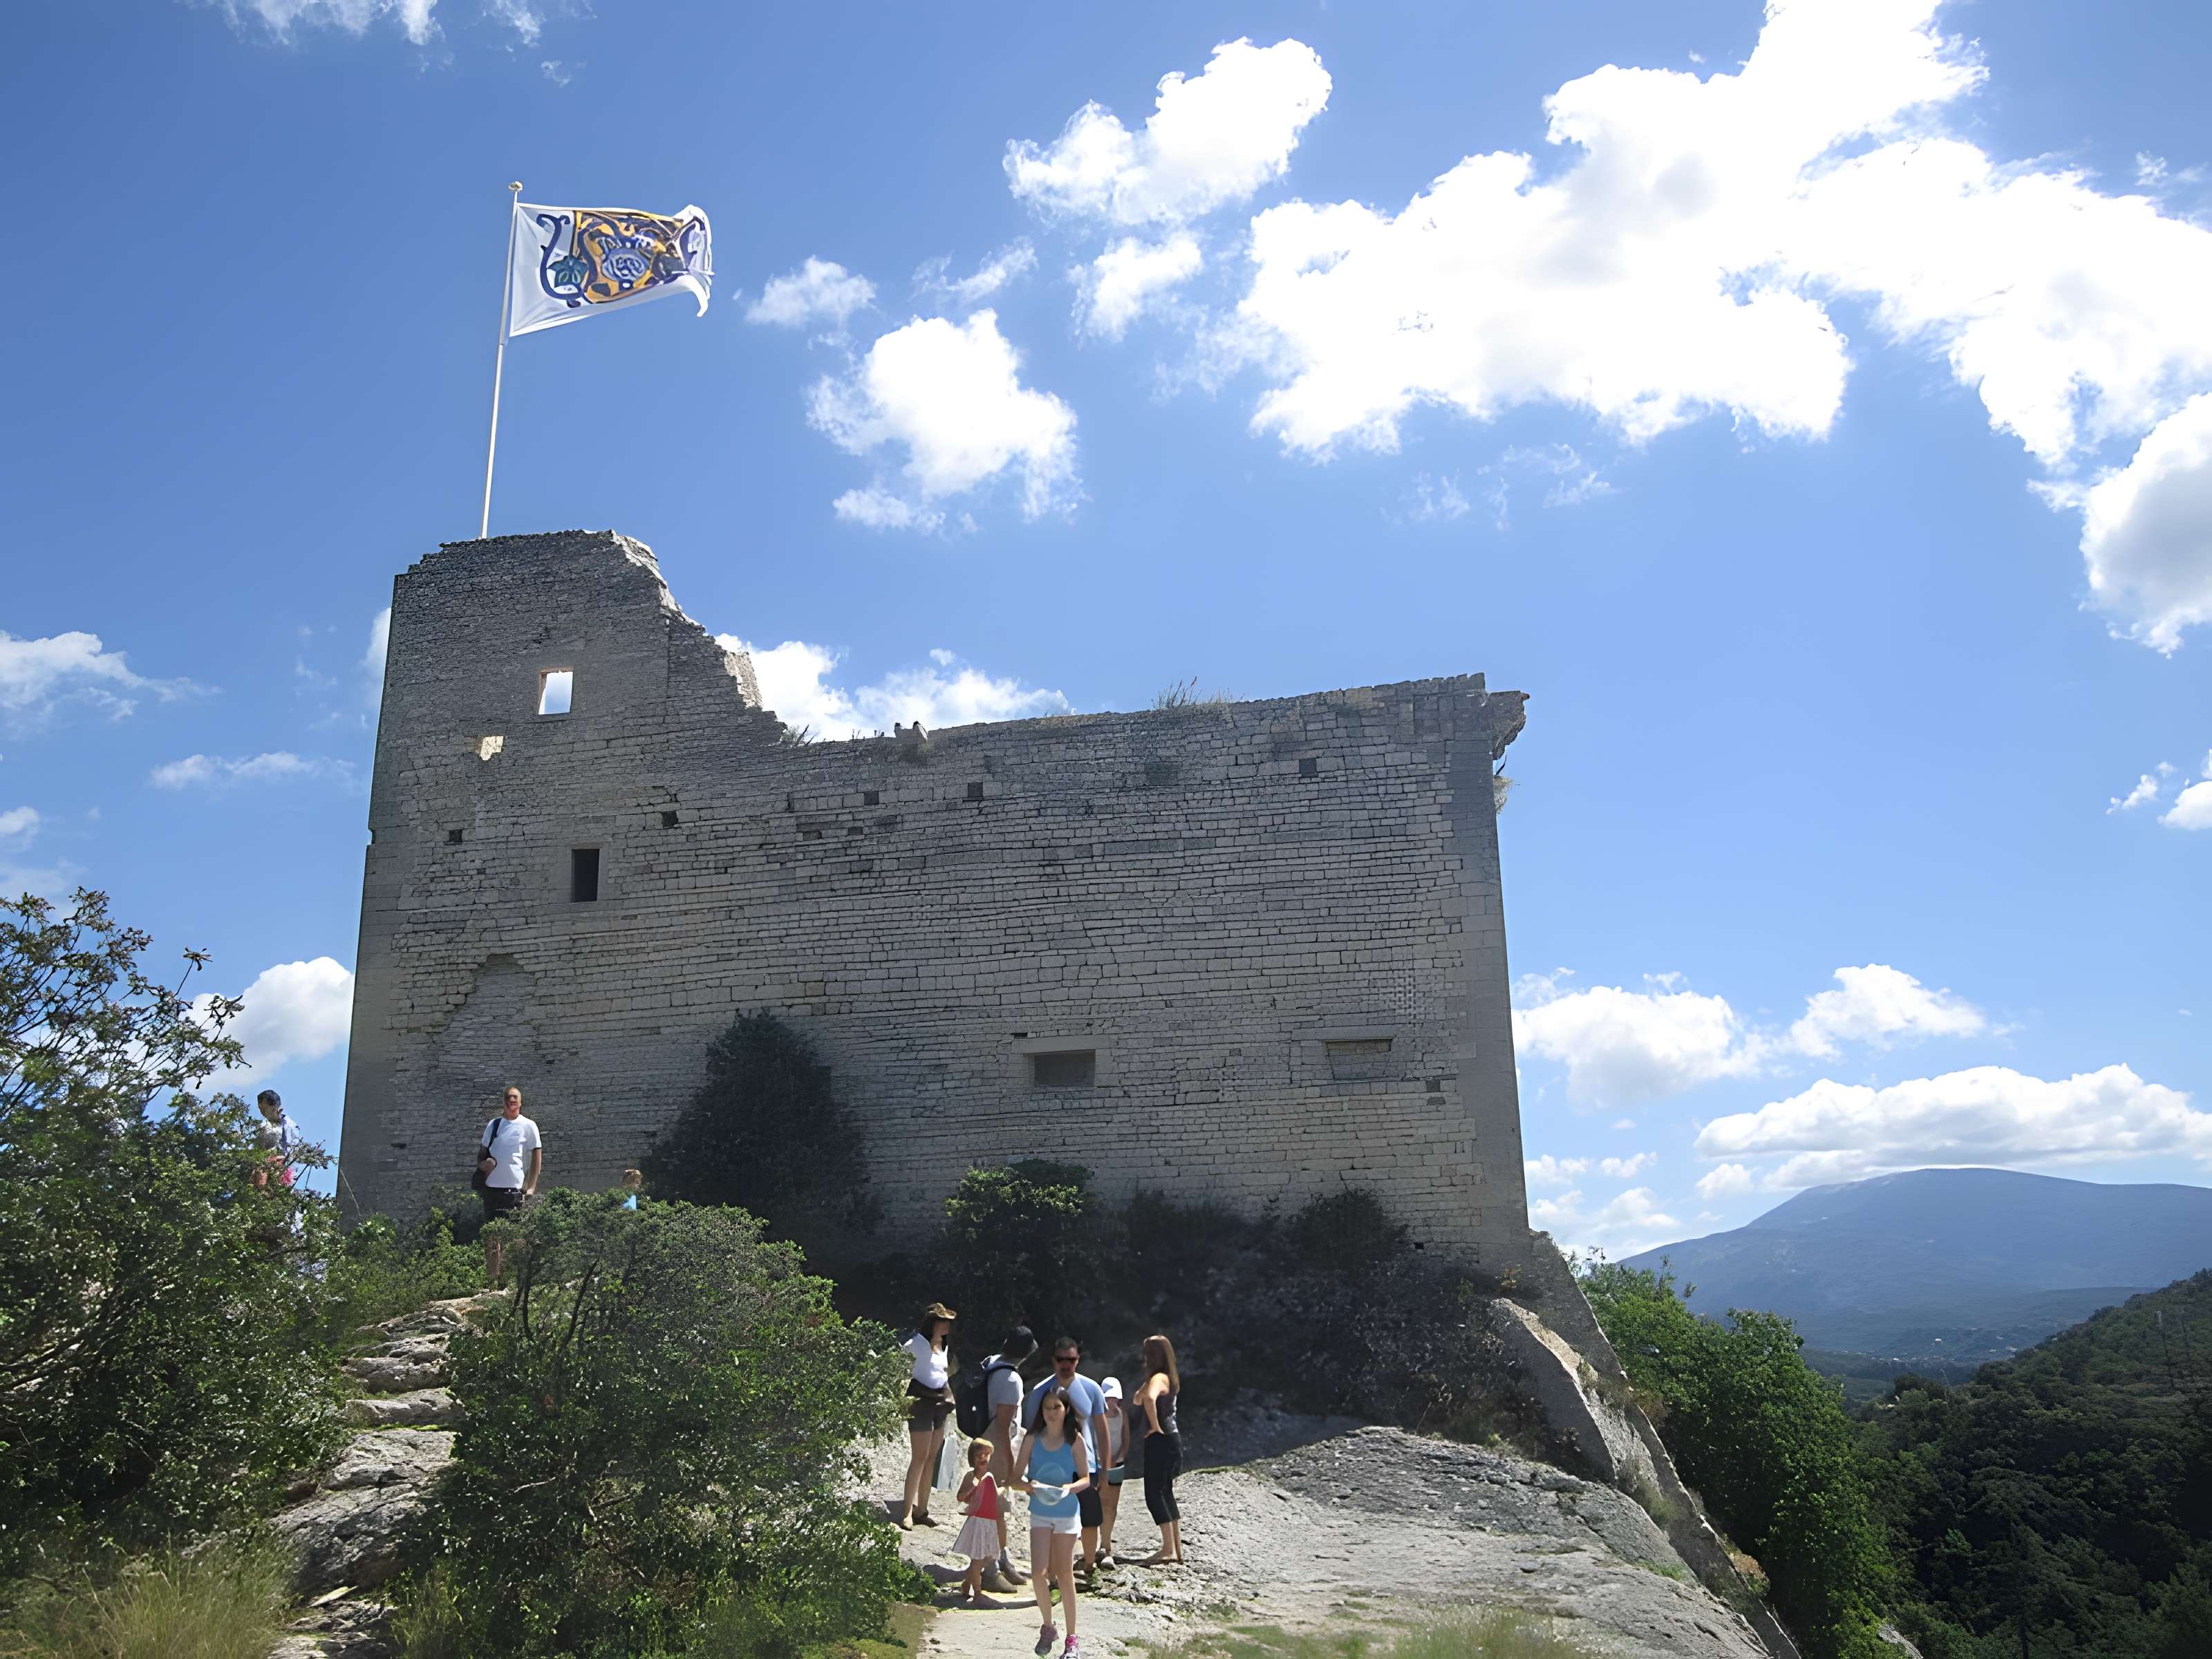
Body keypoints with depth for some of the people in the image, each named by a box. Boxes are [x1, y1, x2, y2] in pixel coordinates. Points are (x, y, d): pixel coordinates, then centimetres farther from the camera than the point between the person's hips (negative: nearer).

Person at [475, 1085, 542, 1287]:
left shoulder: (528, 1126, 0)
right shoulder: (494, 1124, 11)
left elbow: (537, 1157, 1)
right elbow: (482, 1152, 20)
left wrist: (531, 1186, -4)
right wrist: (483, 1163, -2)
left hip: (515, 1188, -4)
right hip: (492, 1186, 4)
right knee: (491, 1236, 8)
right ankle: (491, 1280, 15)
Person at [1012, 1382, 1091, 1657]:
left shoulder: (1074, 1440, -7)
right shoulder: (1032, 1439, -5)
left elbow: (1086, 1479, -2)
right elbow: (1017, 1477, -2)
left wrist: (1070, 1488, -22)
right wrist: (1029, 1486, -24)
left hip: (1067, 1513, -1)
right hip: (1040, 1513, 1)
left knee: (1065, 1575, 4)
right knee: (1039, 1573, -9)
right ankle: (1048, 1627, 16)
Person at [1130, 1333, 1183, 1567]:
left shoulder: (1159, 1378, -14)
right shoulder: (1168, 1379, 16)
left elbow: (1149, 1399, -37)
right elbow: (1139, 1401, 28)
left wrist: (1155, 1427, -27)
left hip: (1160, 1441, -10)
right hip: (1168, 1440, 10)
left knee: (1154, 1495, -9)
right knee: (1165, 1493, 16)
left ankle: (1169, 1550, -12)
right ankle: (1176, 1550, 20)